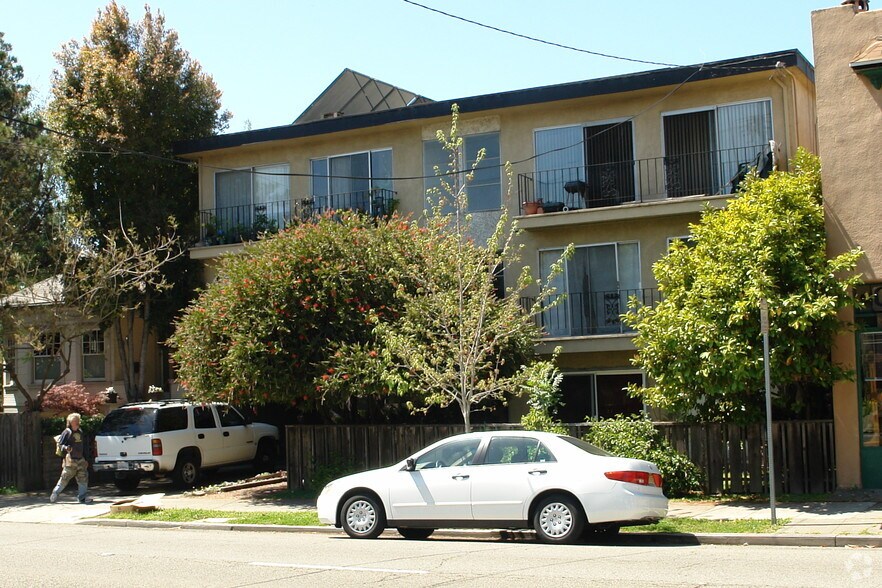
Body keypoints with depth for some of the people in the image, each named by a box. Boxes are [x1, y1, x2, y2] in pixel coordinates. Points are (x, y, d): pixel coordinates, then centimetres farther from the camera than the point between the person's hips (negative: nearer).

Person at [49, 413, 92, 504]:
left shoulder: (80, 432, 14)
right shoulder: (67, 432, -6)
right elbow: (60, 444, -6)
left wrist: (85, 459, 20)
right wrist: (66, 448, -28)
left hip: (80, 460, 6)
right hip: (70, 460, -6)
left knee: (83, 478, 2)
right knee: (64, 478, -2)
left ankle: (82, 497, 7)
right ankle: (55, 494, 12)